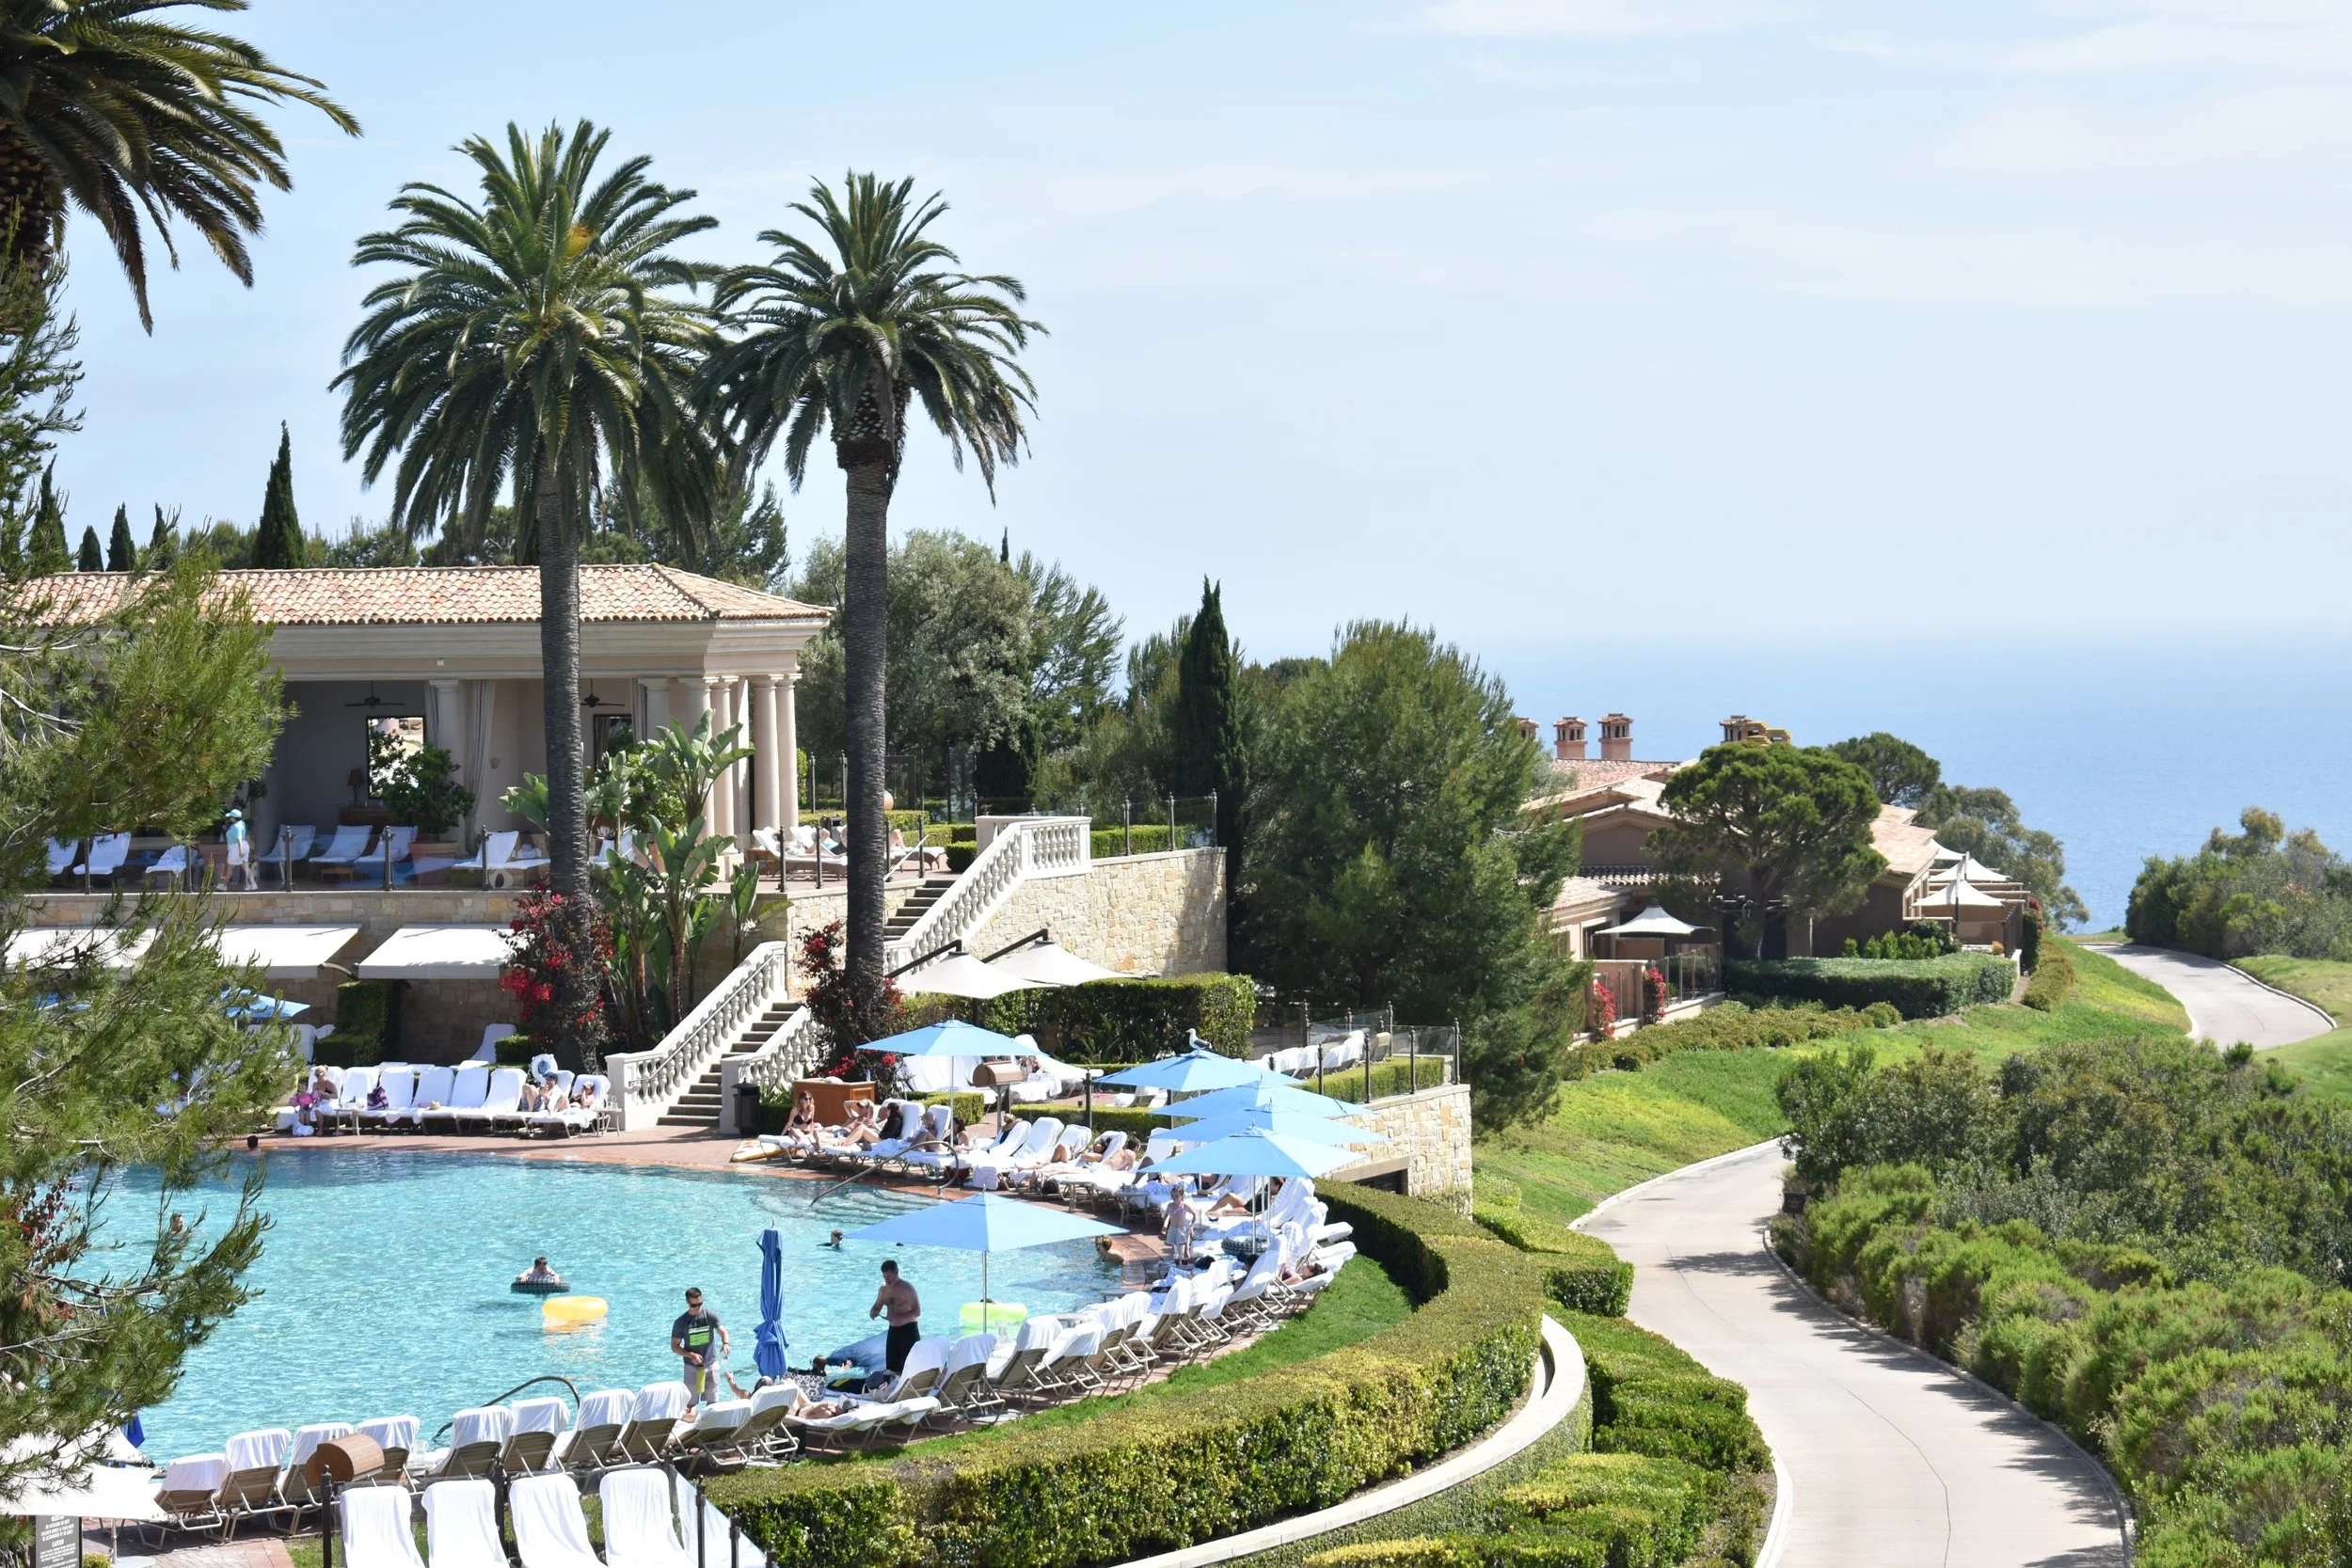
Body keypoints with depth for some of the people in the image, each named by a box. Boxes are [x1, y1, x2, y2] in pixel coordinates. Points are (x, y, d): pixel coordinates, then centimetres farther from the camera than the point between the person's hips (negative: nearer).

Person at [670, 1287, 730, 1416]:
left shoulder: (710, 1316, 0)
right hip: (692, 1367, -1)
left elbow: (722, 1331, -10)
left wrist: (725, 1343, -34)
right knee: (691, 1403, -5)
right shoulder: (681, 1322, -3)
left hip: (711, 1363, 1)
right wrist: (691, 1355, -17)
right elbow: (674, 1346, -1)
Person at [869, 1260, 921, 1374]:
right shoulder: (884, 1289, 7)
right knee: (892, 1368, 6)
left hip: (908, 1330, -7)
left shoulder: (907, 1288, -13)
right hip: (893, 1330, 7)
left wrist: (899, 1318, -30)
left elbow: (917, 1312, -17)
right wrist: (873, 1313, -9)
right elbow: (876, 1307, 17)